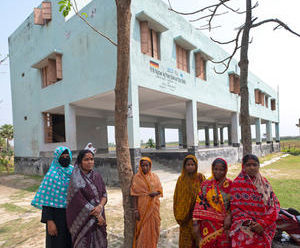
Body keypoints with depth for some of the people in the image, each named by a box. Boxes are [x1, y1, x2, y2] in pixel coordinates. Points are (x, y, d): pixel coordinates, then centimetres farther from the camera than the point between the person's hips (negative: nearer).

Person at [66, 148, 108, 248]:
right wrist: (97, 215, -12)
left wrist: (100, 206, -17)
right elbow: (80, 201, -15)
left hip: (99, 216, 5)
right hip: (83, 218, -5)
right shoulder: (76, 179, -14)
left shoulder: (97, 176, 3)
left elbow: (104, 194, 3)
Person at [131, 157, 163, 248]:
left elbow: (160, 189, 6)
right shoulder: (137, 177, -6)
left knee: (153, 228, 13)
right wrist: (136, 210, -12)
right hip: (143, 207, -4)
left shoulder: (154, 176, 5)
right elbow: (135, 195, -8)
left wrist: (156, 193, -16)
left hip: (153, 207, 4)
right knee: (143, 229, 2)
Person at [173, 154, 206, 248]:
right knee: (186, 238, 4)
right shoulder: (181, 179, 1)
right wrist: (178, 215, 0)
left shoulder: (201, 178, -1)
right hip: (185, 214, 1)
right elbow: (177, 197, 4)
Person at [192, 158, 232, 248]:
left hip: (224, 225, 1)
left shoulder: (230, 184, 1)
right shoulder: (206, 185, -1)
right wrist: (196, 224, -5)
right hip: (208, 225, 0)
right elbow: (199, 204, -2)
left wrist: (229, 216, -14)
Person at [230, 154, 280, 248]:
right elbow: (235, 207, 2)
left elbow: (275, 205, 5)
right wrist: (249, 223, -9)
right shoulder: (237, 183, 1)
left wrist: (263, 223, -6)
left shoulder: (264, 182, 8)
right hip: (244, 225, -2)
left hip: (265, 226, 2)